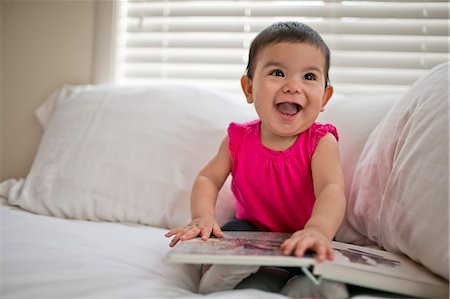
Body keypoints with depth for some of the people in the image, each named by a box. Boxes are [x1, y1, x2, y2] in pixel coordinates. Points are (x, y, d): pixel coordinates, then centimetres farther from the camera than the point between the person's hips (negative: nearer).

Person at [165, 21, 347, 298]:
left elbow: (332, 190, -34)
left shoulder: (320, 142, -17)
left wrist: (317, 230, -59)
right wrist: (203, 217, -28)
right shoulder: (239, 139, -7)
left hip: (302, 240, -2)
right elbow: (208, 179, -4)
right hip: (253, 230, 2)